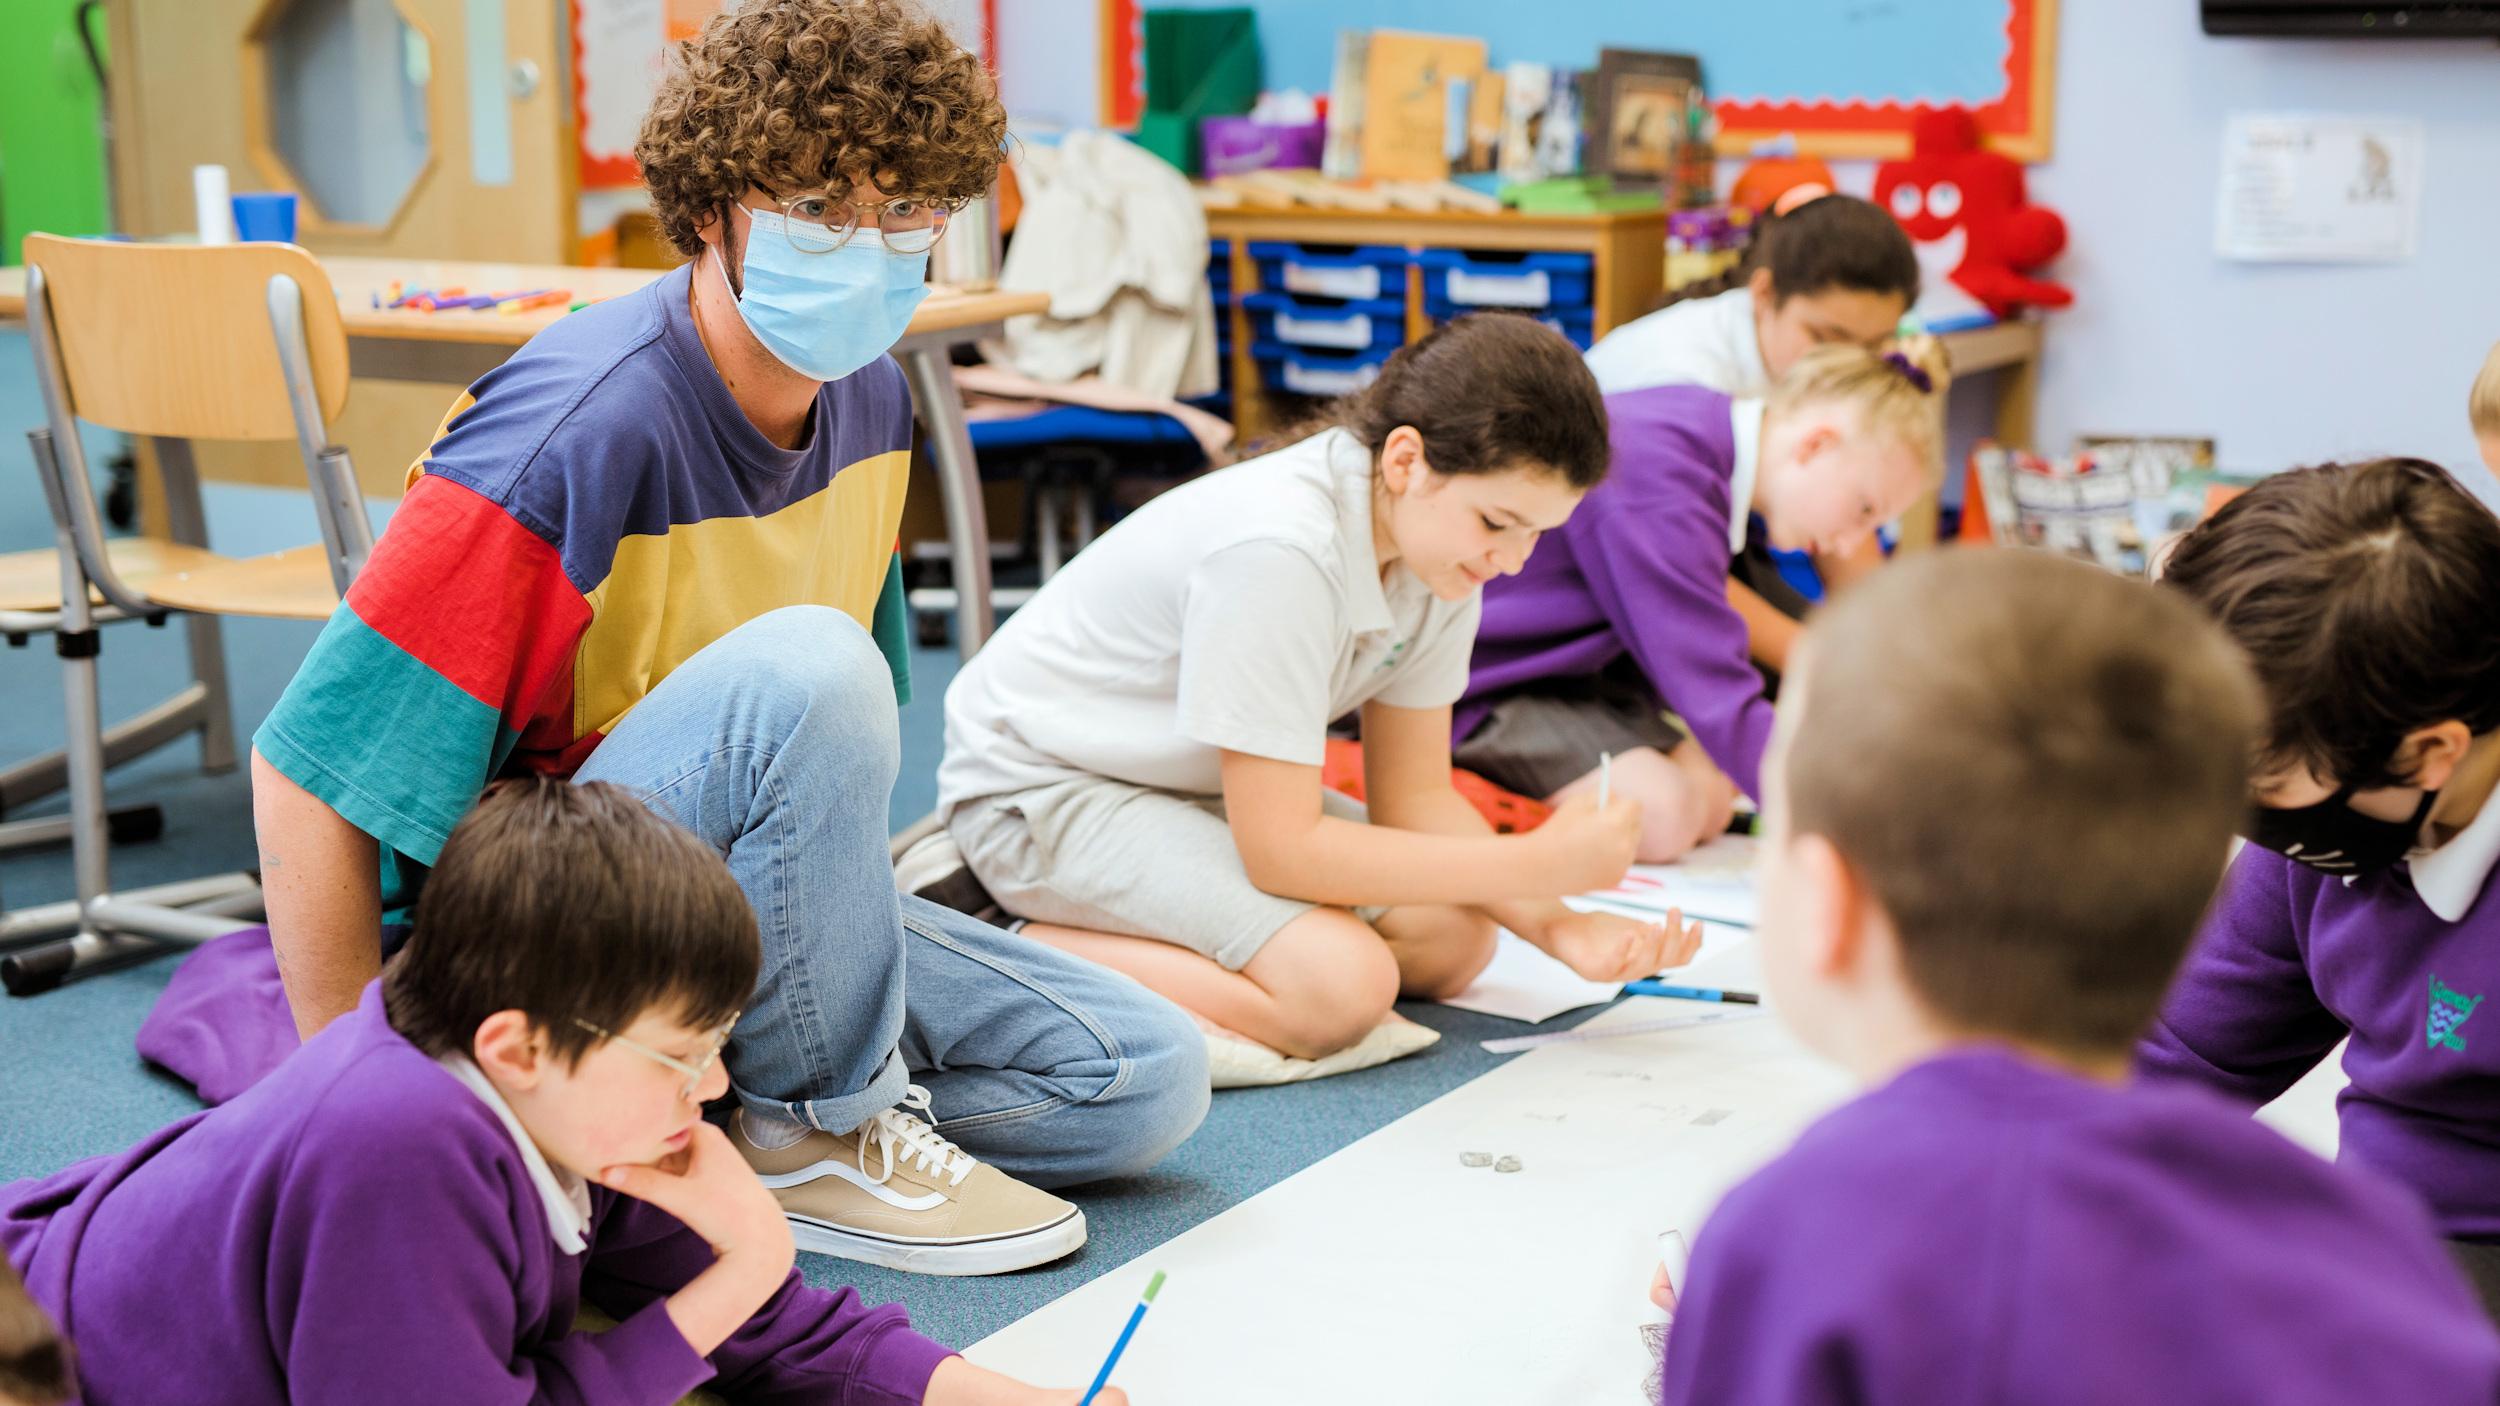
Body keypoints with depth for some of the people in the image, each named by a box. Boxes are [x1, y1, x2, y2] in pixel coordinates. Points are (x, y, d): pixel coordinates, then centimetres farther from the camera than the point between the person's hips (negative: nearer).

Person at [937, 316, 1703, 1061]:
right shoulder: (1278, 555, -33)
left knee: (1457, 940, -3)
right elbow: (1282, 850, -30)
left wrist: (1556, 923, -17)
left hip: (1196, 787, 10)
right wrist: (1535, 863, -27)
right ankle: (1026, 948, -11)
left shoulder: (1439, 541, -7)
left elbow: (1415, 794, -1)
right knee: (1342, 986, -26)